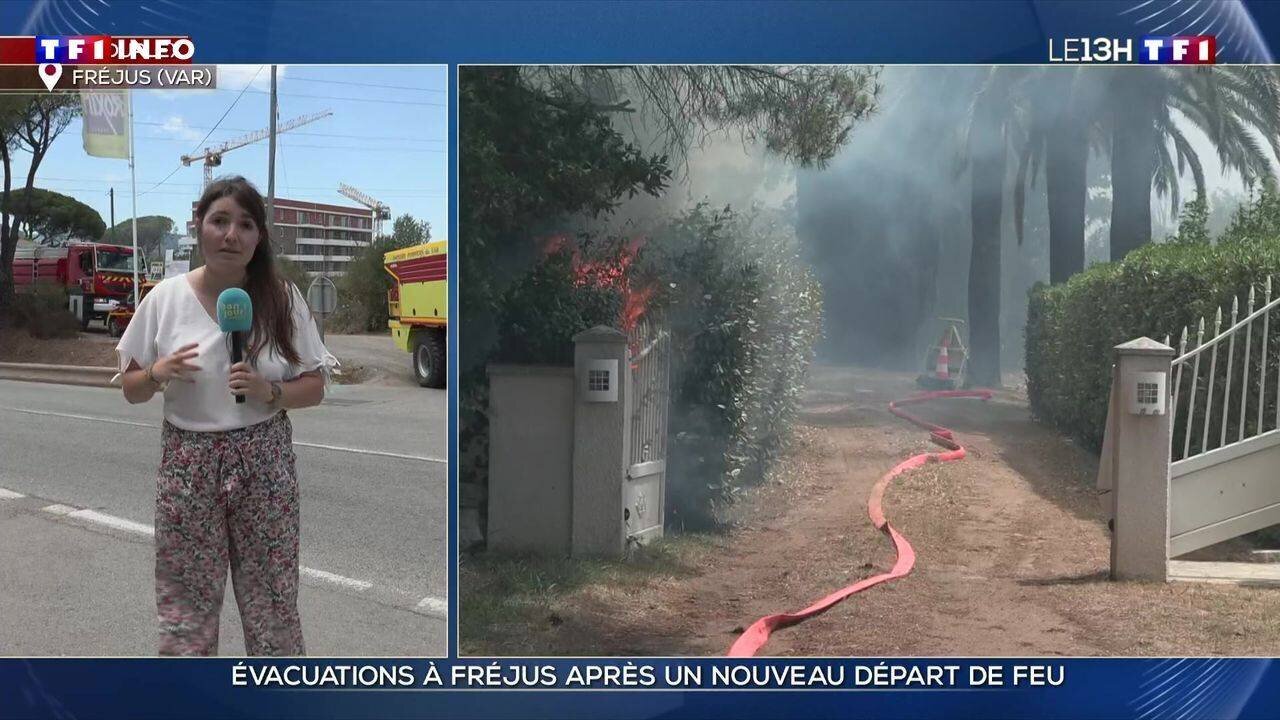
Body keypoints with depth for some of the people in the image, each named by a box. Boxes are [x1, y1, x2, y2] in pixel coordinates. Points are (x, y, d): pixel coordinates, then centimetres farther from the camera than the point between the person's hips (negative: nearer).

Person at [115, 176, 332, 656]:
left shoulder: (283, 298, -3)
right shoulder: (166, 298, -2)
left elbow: (313, 389, 1)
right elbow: (131, 390, 6)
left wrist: (269, 391, -18)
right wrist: (158, 373, -16)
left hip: (264, 463, 0)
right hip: (187, 464, 0)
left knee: (272, 599, 7)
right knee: (186, 603, 6)